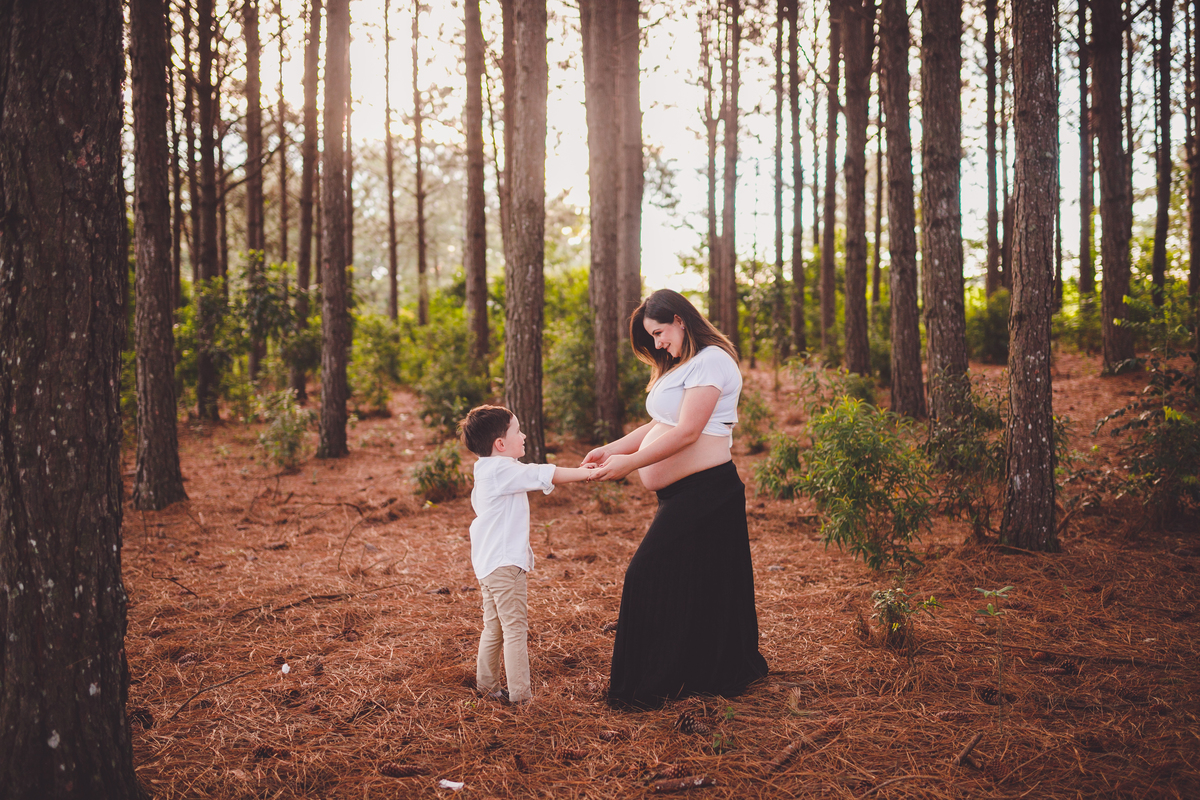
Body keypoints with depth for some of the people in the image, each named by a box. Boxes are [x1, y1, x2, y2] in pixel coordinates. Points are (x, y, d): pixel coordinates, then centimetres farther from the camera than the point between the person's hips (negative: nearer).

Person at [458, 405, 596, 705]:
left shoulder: (486, 471, 13)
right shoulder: (502, 470, -19)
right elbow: (543, 475, -21)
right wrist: (585, 473, -13)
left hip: (487, 563, 10)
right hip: (504, 564, -10)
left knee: (494, 627, 18)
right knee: (515, 628, -4)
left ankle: (486, 685, 26)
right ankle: (520, 694, 0)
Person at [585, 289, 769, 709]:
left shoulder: (711, 360, -12)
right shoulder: (679, 366, 19)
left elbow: (686, 432, -20)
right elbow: (658, 426, 16)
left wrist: (630, 462, -22)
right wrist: (610, 449, 5)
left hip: (705, 491, -10)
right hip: (682, 493, 10)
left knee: (650, 577, -7)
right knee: (704, 585, 14)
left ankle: (651, 685, 2)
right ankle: (726, 672, 26)